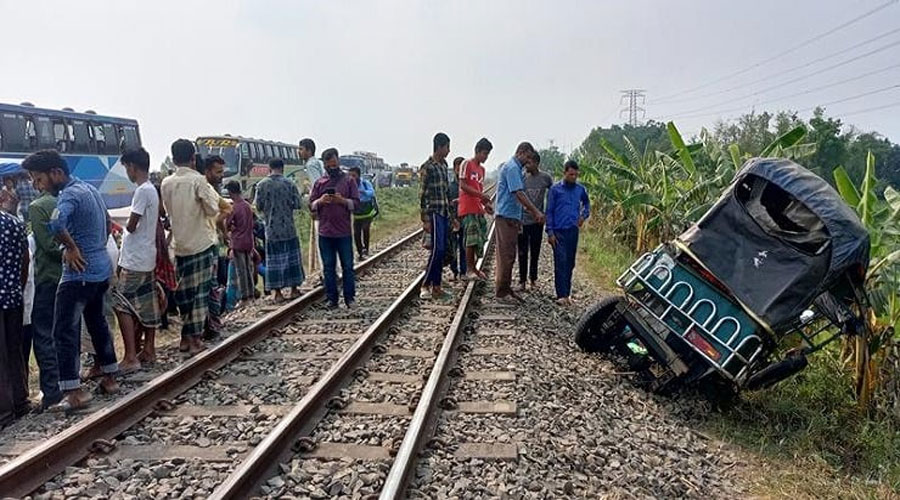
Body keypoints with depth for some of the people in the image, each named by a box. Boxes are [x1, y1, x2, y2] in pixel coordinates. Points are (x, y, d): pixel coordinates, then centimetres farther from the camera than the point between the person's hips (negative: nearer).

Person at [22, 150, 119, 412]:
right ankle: (110, 378, 27)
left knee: (65, 331, -4)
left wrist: (72, 247, -22)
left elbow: (55, 224, -37)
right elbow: (107, 222, 27)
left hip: (79, 273, -10)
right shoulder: (91, 189, 13)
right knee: (98, 323, 19)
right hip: (102, 268, 10)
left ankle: (74, 392, -4)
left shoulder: (69, 195, -16)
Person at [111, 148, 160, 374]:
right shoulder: (153, 190, 12)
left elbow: (131, 226, -17)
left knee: (121, 305, -7)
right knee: (146, 304, 14)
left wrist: (124, 226, 5)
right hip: (148, 258, 9)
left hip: (135, 260, -9)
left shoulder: (142, 191, -17)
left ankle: (131, 357, -9)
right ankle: (148, 348, 23)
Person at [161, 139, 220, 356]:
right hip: (201, 244, -5)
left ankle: (186, 337, 19)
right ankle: (195, 339, 2)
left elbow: (168, 212, 14)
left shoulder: (166, 184, 6)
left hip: (180, 245, 5)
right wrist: (212, 192, 6)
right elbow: (212, 210, -9)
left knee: (184, 293, 13)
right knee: (200, 292, 1)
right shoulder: (198, 180, -10)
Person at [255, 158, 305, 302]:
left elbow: (258, 206, -2)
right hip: (288, 228, 0)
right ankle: (294, 289, 17)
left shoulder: (262, 185, -5)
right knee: (292, 257, 11)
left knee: (274, 259, 6)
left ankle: (278, 292, 8)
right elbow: (297, 204, -5)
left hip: (271, 229, 0)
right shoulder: (290, 184, -6)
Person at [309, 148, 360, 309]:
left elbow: (356, 203, -1)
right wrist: (320, 201, -12)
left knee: (347, 266, 3)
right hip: (325, 233, 2)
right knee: (328, 267, 7)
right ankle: (332, 298, 15)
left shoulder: (348, 181, 4)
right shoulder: (319, 183, 9)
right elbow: (311, 205, 8)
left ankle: (349, 297, 12)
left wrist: (342, 200, -17)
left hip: (344, 232, -2)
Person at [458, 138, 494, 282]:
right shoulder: (466, 164, -3)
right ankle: (469, 270, -2)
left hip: (479, 209, 8)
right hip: (468, 208, -8)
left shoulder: (482, 169, 20)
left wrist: (486, 204, 8)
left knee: (480, 239, 6)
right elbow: (463, 185, -11)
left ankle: (473, 268, 14)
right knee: (471, 239, -9)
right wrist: (480, 195, -18)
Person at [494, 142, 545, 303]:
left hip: (511, 217, 10)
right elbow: (519, 194, -21)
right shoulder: (512, 168, -13)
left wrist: (531, 211, 22)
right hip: (507, 217, -10)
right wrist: (536, 212, -19)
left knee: (508, 255, 13)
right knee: (506, 255, -7)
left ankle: (506, 289, 19)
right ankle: (501, 292, -2)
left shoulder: (514, 167, 19)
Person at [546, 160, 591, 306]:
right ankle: (561, 295, -8)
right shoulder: (555, 189, -1)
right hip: (559, 231, -4)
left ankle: (566, 292, 18)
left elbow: (587, 203, 28)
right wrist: (550, 232, -7)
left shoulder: (580, 189, 9)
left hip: (573, 231, 4)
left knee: (570, 264, 8)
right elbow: (549, 212, -1)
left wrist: (584, 215, 7)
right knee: (561, 263, -9)